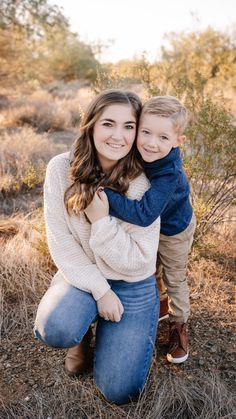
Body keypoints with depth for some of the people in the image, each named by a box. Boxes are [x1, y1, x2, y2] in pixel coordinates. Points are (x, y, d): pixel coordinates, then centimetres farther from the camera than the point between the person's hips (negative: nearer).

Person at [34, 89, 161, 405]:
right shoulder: (61, 169, -15)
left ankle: (107, 331, 24)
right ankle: (83, 330, 7)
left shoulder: (143, 184, -19)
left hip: (133, 285, -1)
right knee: (55, 329, -32)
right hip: (82, 274, 1)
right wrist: (99, 289, -17)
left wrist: (101, 221, -29)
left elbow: (139, 261, -17)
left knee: (119, 391, -6)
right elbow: (61, 242, -11)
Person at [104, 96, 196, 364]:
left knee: (174, 279, 15)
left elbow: (144, 214, -51)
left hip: (174, 229, -6)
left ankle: (179, 324, 40)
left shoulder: (169, 174, -43)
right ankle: (160, 301, 55)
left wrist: (106, 196, -49)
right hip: (148, 227, 6)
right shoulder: (136, 154, -23)